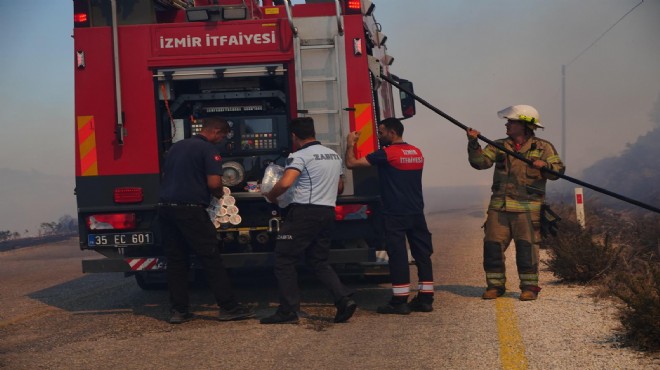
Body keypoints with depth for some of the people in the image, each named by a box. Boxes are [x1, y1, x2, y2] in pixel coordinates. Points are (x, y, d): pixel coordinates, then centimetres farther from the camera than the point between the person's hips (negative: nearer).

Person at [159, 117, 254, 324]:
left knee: (175, 260, 10)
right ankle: (228, 307, 1)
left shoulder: (177, 147, 19)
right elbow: (214, 182, -15)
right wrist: (219, 194, 7)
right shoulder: (208, 149, -5)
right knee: (211, 259, -2)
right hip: (190, 209, -7)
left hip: (165, 206, 7)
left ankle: (179, 311, 10)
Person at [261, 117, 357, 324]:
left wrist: (270, 196, -5)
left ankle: (288, 311, 1)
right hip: (328, 212, 8)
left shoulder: (300, 156, -10)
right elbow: (339, 187, 25)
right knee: (319, 261, 16)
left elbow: (285, 183, -23)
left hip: (305, 213, -8)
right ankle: (344, 299, 0)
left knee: (284, 260, 2)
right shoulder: (334, 155, 15)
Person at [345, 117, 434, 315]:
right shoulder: (417, 152, 10)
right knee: (422, 253, 8)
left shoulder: (386, 154, -11)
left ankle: (400, 301, -1)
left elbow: (352, 163, -11)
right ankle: (425, 298, 11)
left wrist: (350, 144, 5)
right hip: (417, 213, 7)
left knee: (398, 256, -3)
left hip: (395, 214, -6)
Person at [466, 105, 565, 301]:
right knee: (492, 244, 1)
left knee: (526, 246, -6)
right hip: (499, 206, 3)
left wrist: (544, 165, -23)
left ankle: (529, 286, 5)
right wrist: (473, 144, -14)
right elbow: (480, 161, 1)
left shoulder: (543, 147, 4)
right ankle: (495, 285, 13)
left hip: (527, 207, -3)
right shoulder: (499, 146, 13)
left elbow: (558, 170, -3)